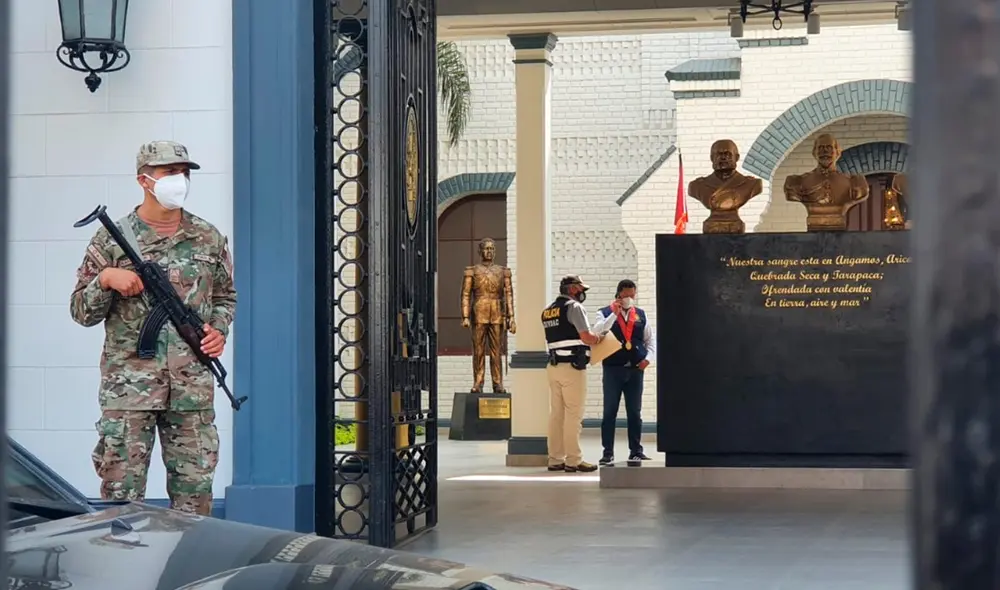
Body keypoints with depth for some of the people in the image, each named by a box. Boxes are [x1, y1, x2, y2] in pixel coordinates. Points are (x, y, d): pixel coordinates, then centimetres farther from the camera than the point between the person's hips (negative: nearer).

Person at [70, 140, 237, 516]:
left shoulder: (209, 239, 9)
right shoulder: (112, 239, 1)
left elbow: (226, 297, 23)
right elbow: (81, 312, 4)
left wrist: (219, 330, 3)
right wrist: (105, 279, -14)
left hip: (193, 388, 2)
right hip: (127, 386, -2)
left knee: (195, 493, 5)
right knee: (121, 496, -2)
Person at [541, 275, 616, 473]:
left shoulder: (547, 312, 17)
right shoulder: (574, 307, -8)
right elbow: (586, 337, -16)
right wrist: (599, 336, 5)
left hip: (553, 366, 8)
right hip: (572, 367, -8)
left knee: (556, 413, 8)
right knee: (573, 415, -6)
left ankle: (555, 459, 10)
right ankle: (573, 460, -5)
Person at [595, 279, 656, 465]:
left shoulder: (641, 315, 12)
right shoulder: (605, 313, 2)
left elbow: (650, 339, 16)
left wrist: (648, 358, 1)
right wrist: (614, 314, -20)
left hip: (635, 369, 3)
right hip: (613, 369, -3)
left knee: (635, 413, 8)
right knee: (610, 412, -1)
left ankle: (636, 451, 15)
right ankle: (608, 452, 4)